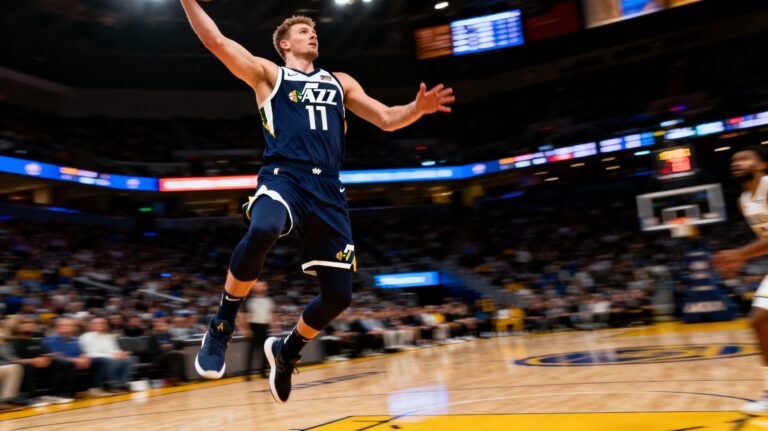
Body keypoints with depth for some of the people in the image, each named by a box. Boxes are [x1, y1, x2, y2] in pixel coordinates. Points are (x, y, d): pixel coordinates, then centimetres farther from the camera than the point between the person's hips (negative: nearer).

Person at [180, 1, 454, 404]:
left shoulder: (340, 81, 26)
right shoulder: (268, 73, 16)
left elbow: (386, 118, 21)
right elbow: (216, 41, 5)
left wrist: (418, 109, 2)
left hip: (328, 190, 4)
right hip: (283, 177, -4)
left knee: (338, 295, 0)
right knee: (262, 231, -40)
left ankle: (286, 350, 30)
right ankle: (222, 325, -15)